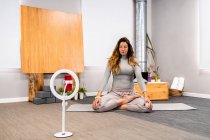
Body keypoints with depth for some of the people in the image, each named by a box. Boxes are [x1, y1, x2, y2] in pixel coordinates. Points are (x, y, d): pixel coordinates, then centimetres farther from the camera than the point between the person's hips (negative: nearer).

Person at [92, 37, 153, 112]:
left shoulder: (133, 61, 3)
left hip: (130, 93, 1)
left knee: (148, 106, -28)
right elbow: (105, 78, -4)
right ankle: (124, 101, -12)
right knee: (96, 106, -28)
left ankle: (119, 106, -12)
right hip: (115, 92, 0)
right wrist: (98, 96, -16)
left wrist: (145, 96, -20)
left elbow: (139, 78, -8)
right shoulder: (112, 61, 2)